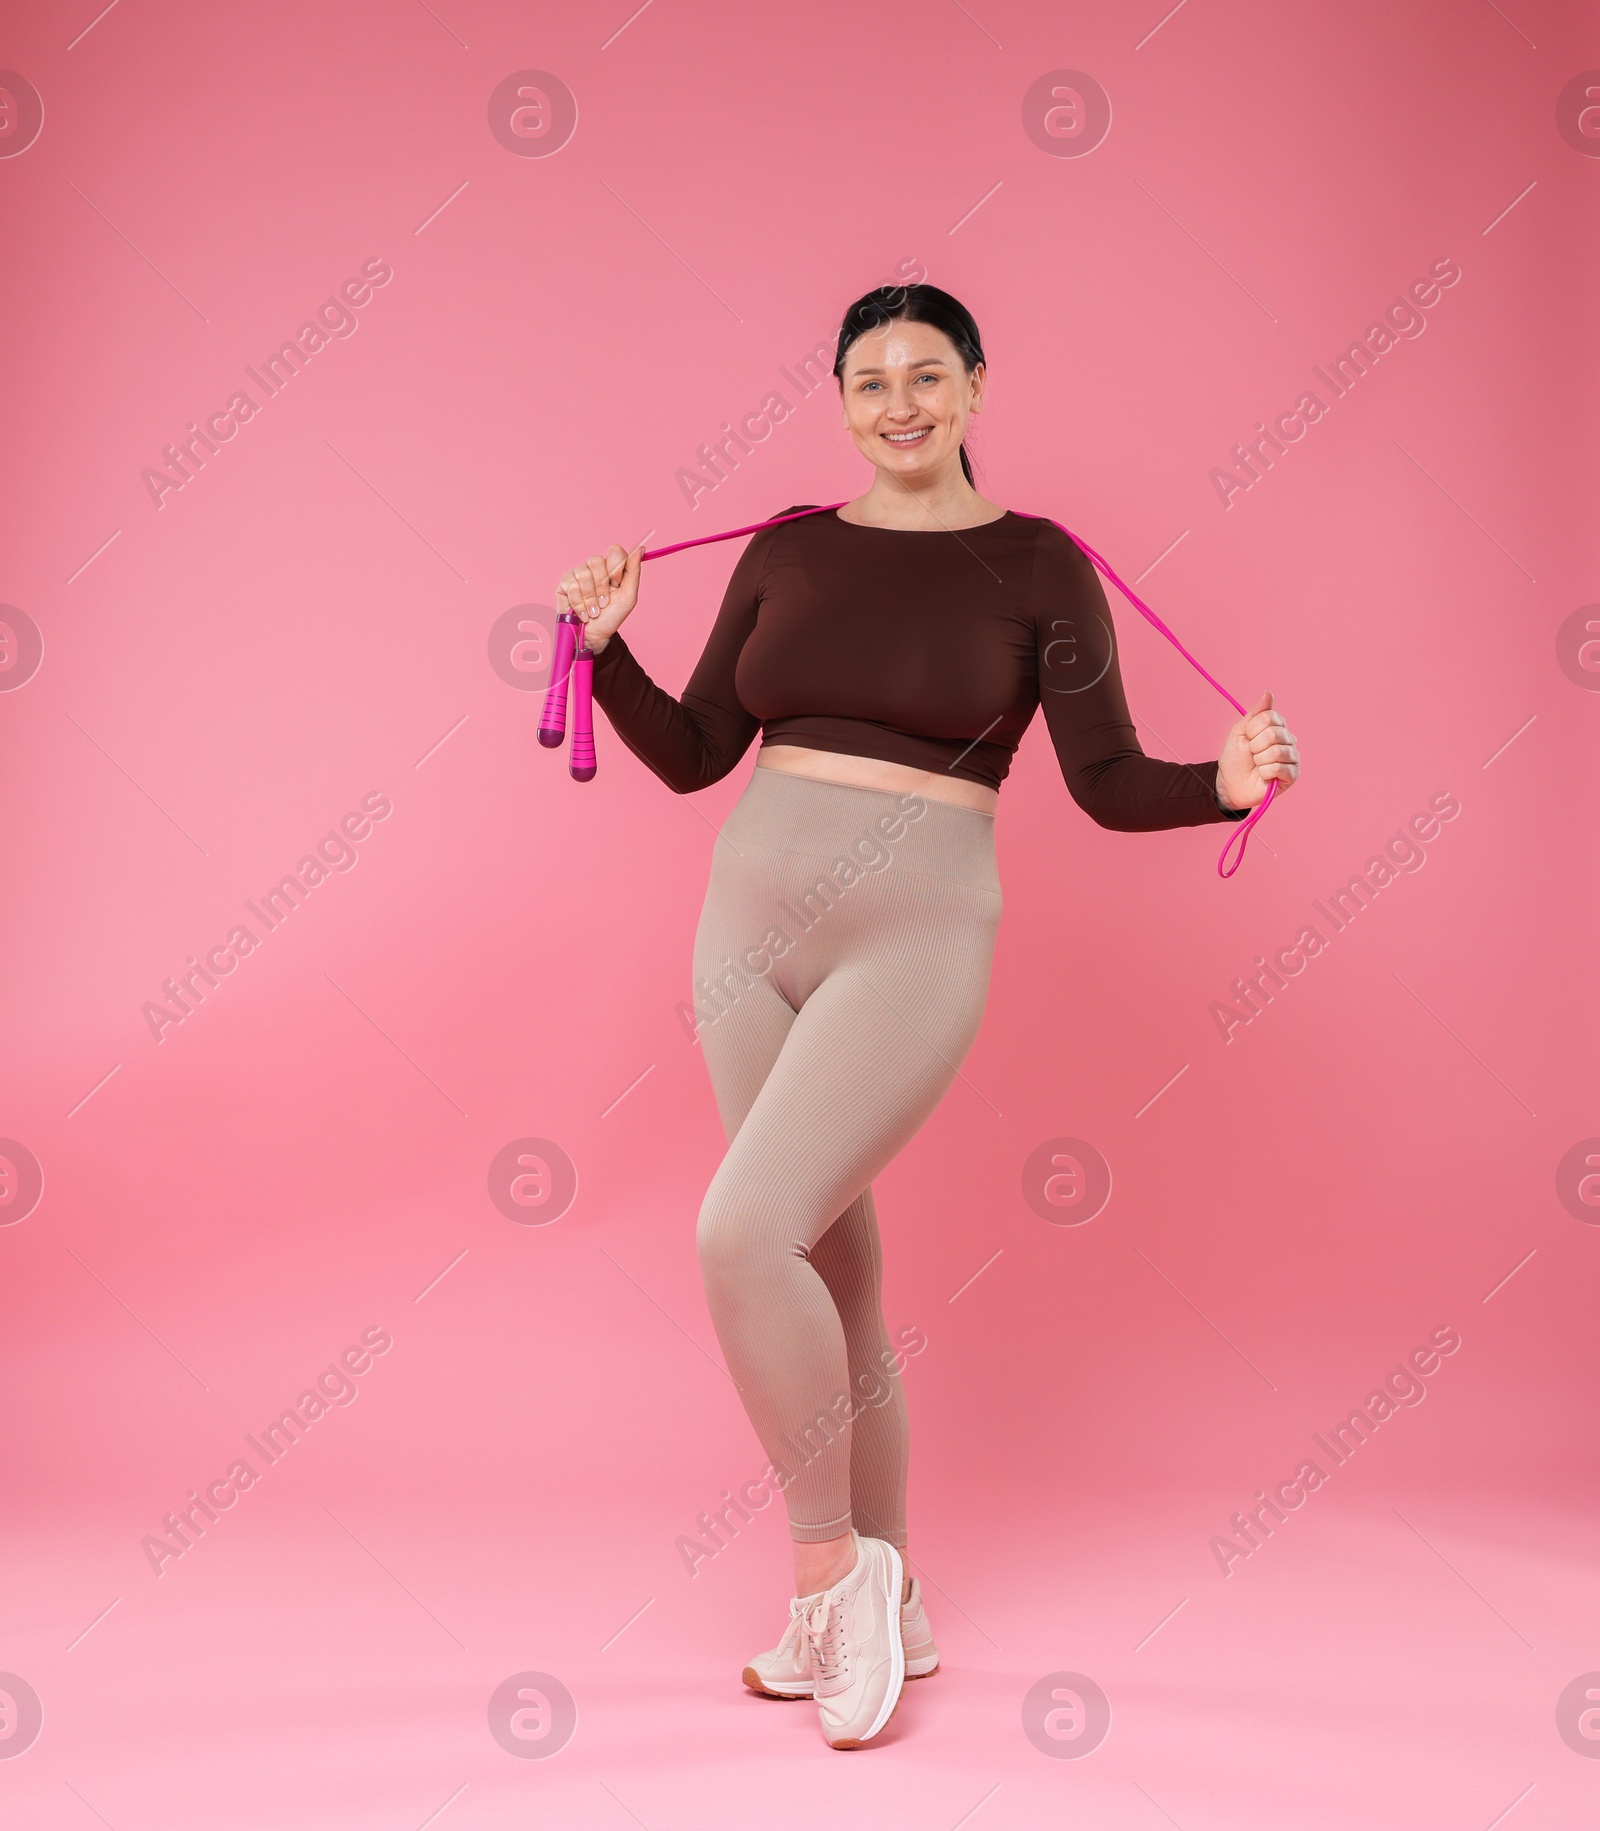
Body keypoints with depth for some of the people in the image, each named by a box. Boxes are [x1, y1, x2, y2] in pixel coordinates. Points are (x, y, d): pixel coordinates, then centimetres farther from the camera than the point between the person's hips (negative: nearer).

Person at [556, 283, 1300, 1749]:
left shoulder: (1038, 565, 0)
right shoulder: (788, 553, 10)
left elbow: (1109, 785, -2)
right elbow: (693, 755, 13)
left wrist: (1224, 783, -20)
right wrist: (606, 645, -1)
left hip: (916, 941, -5)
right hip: (753, 924, 5)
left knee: (745, 1233, -20)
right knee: (834, 1269, 11)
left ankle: (830, 1564, 4)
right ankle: (882, 1614, 27)